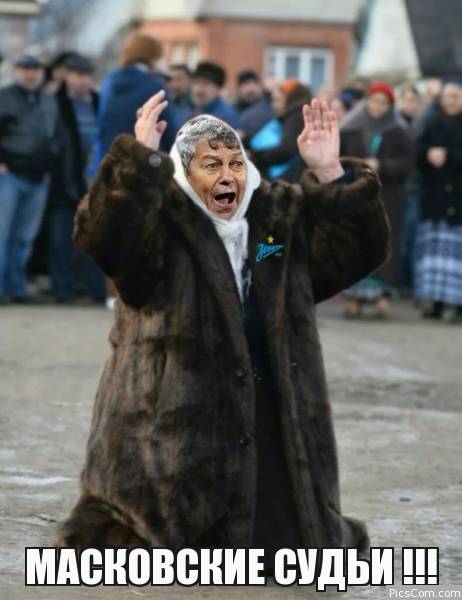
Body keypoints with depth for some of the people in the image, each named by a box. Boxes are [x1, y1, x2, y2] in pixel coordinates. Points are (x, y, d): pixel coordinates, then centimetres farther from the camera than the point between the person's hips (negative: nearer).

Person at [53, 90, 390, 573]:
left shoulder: (282, 220, 10)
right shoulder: (160, 223, -6)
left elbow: (360, 246, 4)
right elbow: (103, 238, -26)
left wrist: (330, 173, -10)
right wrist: (141, 157, -36)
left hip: (273, 427, 5)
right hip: (173, 429, -5)